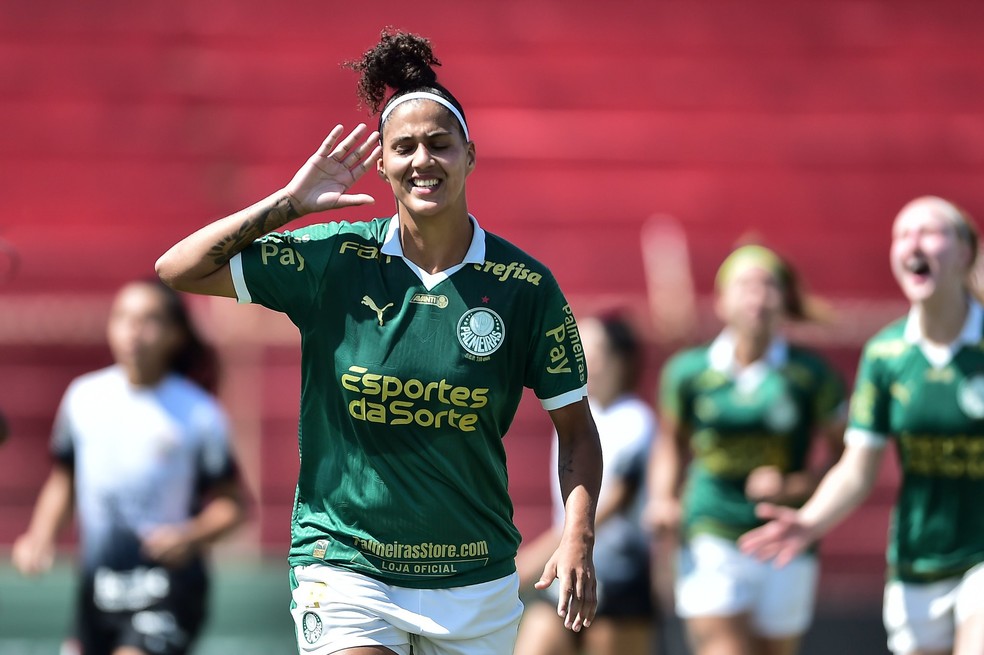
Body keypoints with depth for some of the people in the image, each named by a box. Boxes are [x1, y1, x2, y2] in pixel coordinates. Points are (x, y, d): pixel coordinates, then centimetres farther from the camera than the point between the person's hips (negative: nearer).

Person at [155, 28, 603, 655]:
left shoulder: (525, 286, -4)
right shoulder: (333, 260, -3)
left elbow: (576, 426, 3)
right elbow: (178, 269, -3)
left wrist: (578, 539, -11)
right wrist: (290, 202, -8)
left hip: (475, 578, 1)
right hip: (345, 566, -1)